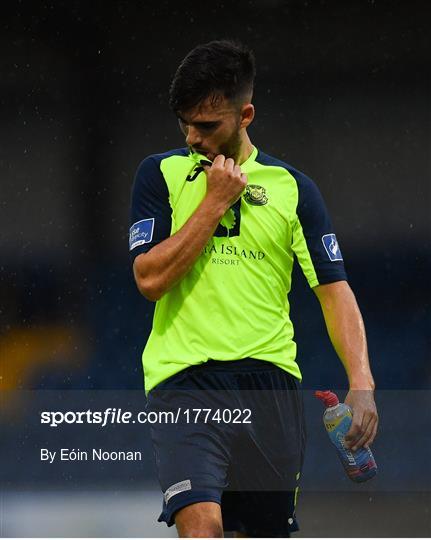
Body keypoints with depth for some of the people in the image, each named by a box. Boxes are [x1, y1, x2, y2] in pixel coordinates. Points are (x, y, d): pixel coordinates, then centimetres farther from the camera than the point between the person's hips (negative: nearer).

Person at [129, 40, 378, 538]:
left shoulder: (292, 187, 8)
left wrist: (361, 383, -10)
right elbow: (150, 278, -4)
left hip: (269, 379, 2)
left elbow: (334, 289, 4)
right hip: (184, 379, -2)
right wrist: (215, 200, -6)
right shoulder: (160, 174, 6)